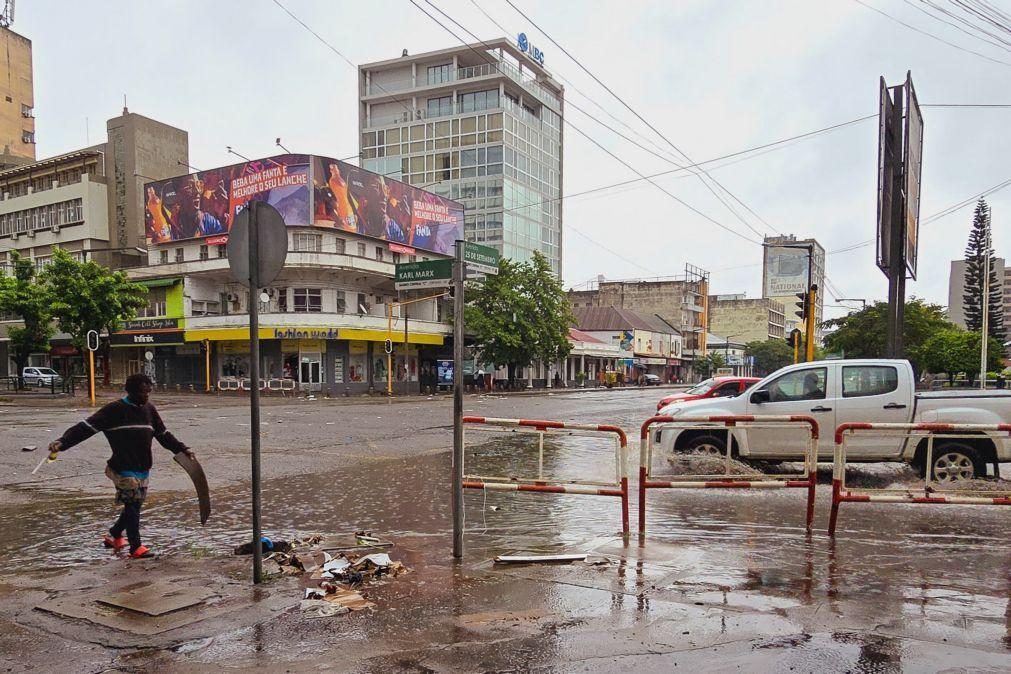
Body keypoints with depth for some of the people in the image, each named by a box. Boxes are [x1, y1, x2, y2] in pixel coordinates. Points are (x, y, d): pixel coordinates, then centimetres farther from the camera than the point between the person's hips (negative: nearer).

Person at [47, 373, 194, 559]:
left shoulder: (149, 410, 10)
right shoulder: (115, 410, -10)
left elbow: (164, 435, 19)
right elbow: (86, 427, -14)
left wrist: (183, 449, 15)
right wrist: (62, 442, -26)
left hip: (143, 469, 7)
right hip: (124, 469, -7)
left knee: (135, 505, 14)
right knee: (132, 505, -4)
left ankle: (114, 536, 36)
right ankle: (136, 547, 5)